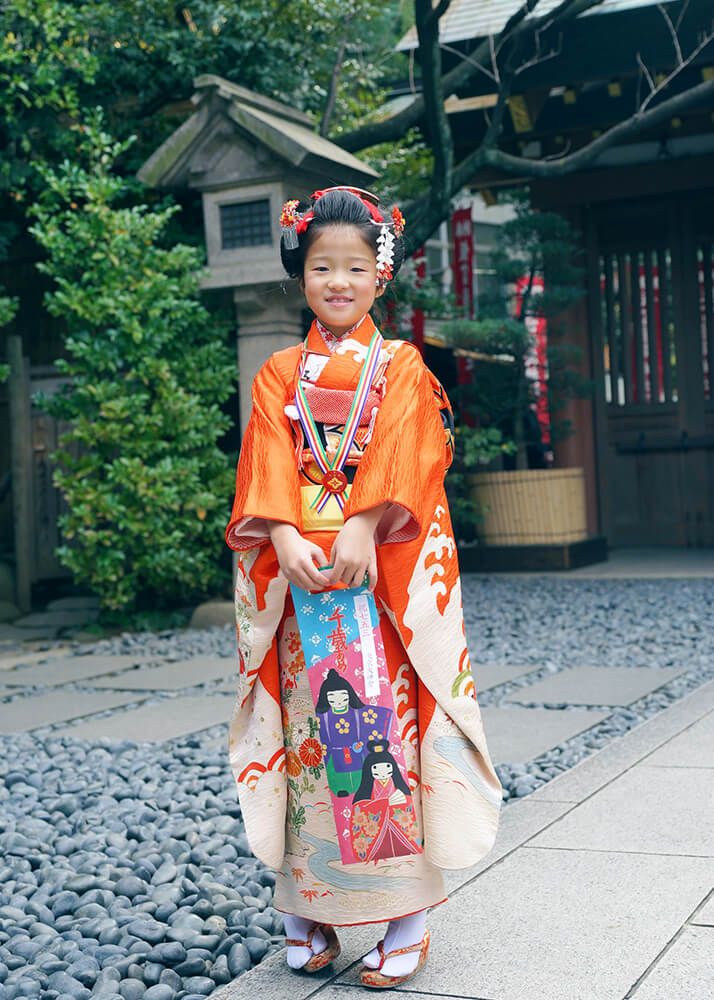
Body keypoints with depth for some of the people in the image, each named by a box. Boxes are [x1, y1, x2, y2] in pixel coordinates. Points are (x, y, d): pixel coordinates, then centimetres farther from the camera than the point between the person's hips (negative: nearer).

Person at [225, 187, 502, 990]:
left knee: (390, 725, -6)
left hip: (384, 569, -2)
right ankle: (307, 908, 10)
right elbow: (269, 464, 1)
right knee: (305, 728, 1)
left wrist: (362, 529, -21)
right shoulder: (279, 373, 14)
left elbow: (403, 454, -6)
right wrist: (285, 537, -16)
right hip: (299, 569, 2)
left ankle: (407, 916, 1)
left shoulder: (402, 366, 8)